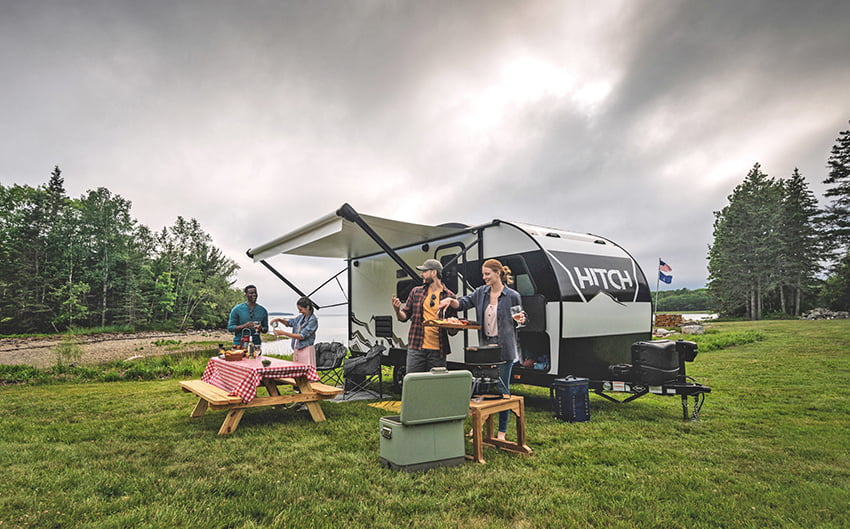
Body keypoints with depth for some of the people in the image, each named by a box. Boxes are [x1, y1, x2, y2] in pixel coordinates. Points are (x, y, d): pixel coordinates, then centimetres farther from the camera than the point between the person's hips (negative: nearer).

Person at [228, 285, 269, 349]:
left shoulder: (262, 310, 9)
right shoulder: (237, 309, 1)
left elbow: (266, 328, 15)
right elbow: (230, 327, -1)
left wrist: (261, 328, -8)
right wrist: (244, 326, -16)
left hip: (256, 344, 2)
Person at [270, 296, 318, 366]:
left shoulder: (313, 320, -13)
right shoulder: (301, 317, 10)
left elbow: (302, 336, -18)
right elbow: (289, 322, 26)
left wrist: (284, 333, -17)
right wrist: (280, 320, 6)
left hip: (306, 350, -7)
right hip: (297, 349, 7)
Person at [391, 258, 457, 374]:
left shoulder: (449, 295, 3)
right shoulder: (416, 291, 9)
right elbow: (404, 316, 10)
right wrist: (397, 310, -11)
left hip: (438, 350, -1)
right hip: (416, 347, 1)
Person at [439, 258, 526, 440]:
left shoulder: (512, 296, -6)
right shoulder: (481, 292, 6)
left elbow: (521, 319, 5)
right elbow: (463, 303, 6)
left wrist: (520, 319, -18)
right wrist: (451, 301, -13)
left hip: (504, 348, -4)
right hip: (485, 346, 4)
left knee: (502, 388, 3)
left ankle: (502, 432, 17)